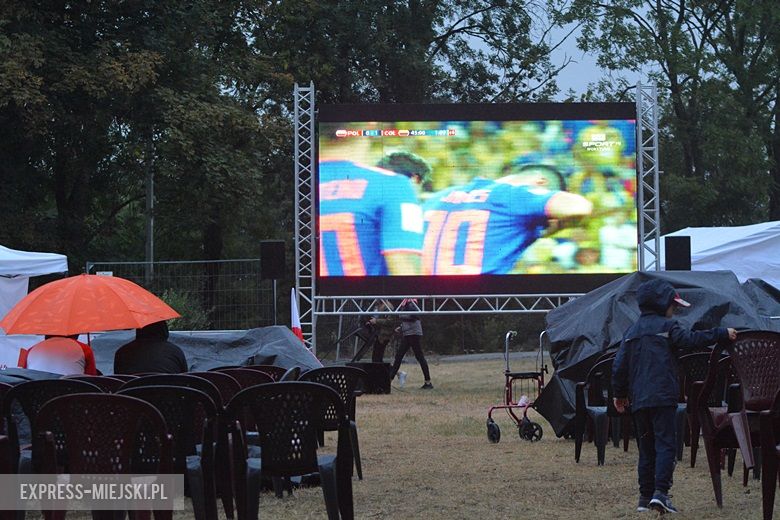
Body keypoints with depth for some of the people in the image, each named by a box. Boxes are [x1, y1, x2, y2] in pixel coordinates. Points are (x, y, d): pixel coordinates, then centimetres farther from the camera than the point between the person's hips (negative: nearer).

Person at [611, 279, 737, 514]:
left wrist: (620, 393, 26)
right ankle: (660, 492, -20)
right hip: (662, 397, -6)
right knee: (665, 444, -8)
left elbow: (619, 365, 17)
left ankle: (645, 495, 11)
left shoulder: (632, 331, 18)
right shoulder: (667, 326, -1)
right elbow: (690, 339, -15)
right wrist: (722, 333, -11)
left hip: (638, 399, 6)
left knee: (646, 448, 12)